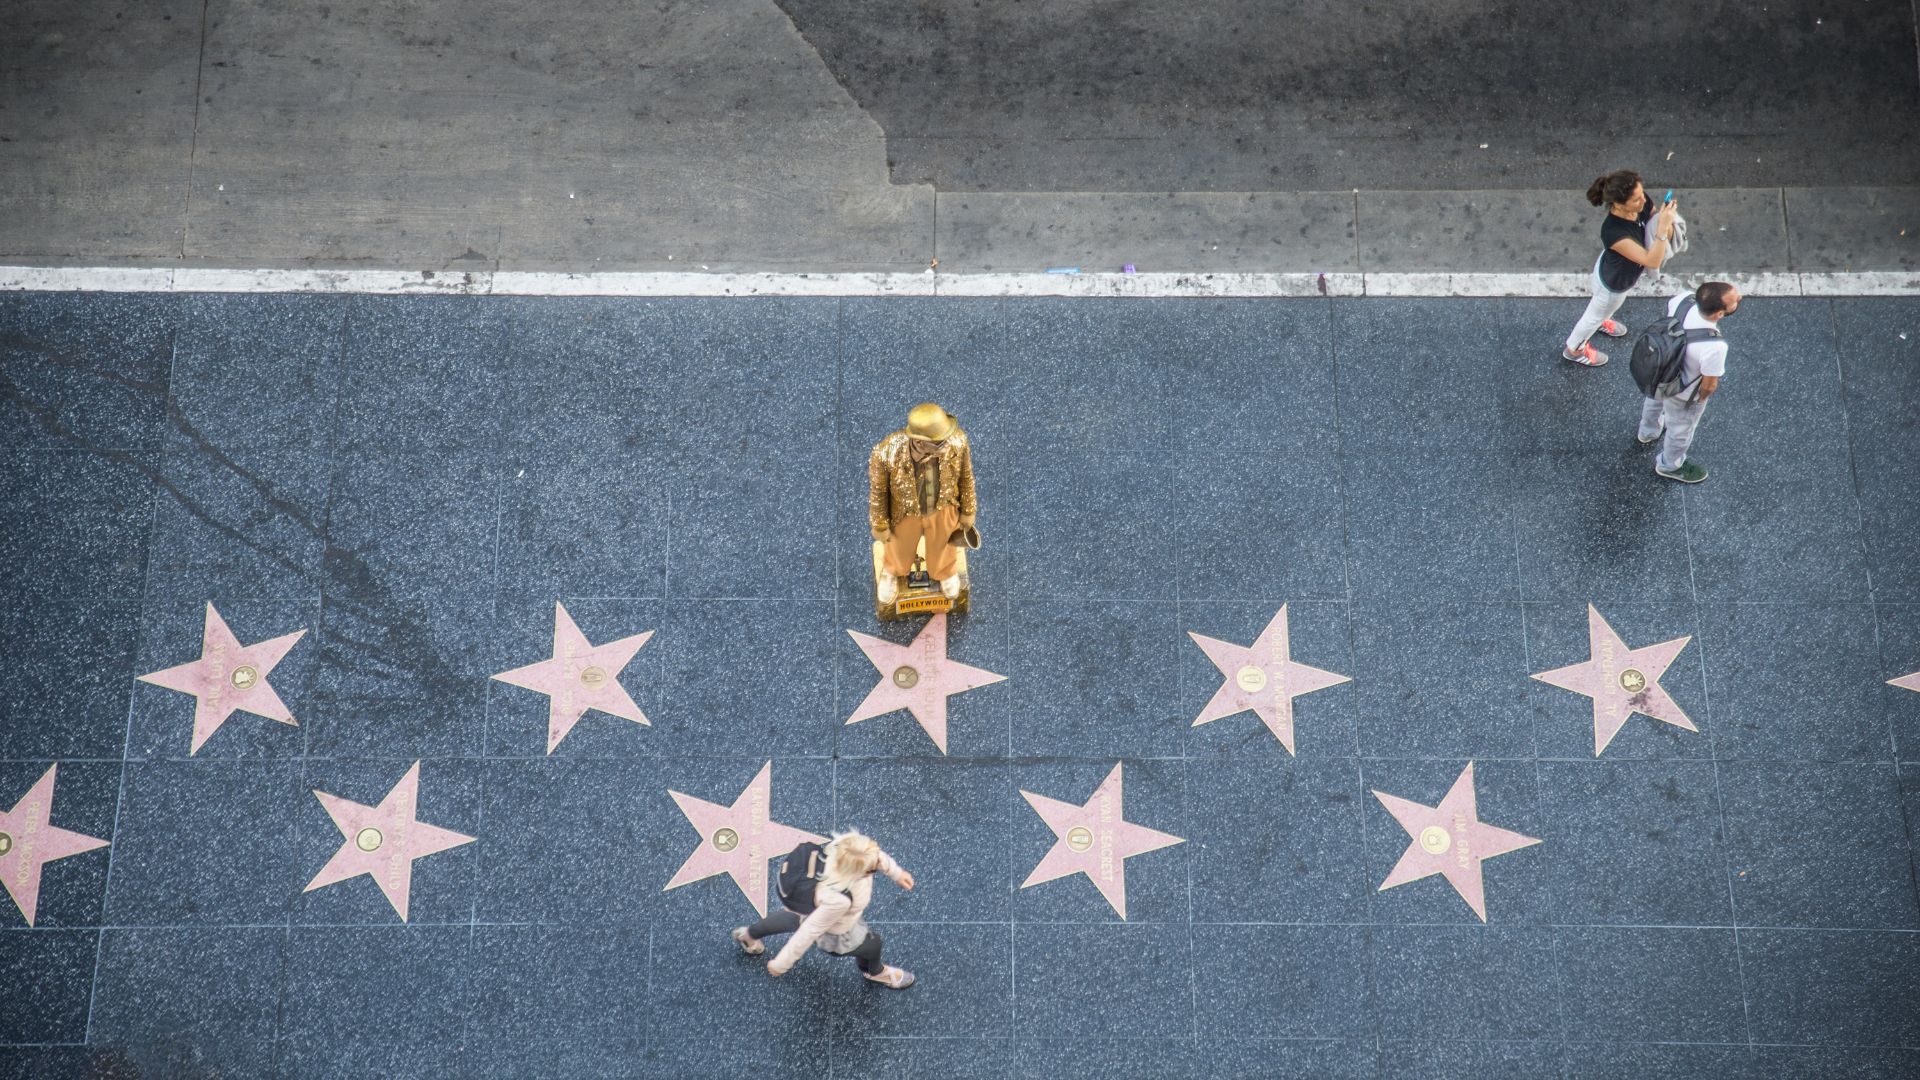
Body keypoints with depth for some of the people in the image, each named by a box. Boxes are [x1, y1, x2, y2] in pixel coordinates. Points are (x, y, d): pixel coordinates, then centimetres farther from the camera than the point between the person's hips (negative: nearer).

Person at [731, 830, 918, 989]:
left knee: (794, 920, 38)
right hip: (834, 934, -6)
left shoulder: (848, 843, -35)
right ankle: (874, 972, 60)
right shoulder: (837, 900, -49)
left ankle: (748, 935, 66)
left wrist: (896, 872, 6)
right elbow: (810, 932, -36)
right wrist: (781, 964, -23)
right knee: (872, 944, 22)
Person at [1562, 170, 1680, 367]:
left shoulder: (1642, 203, -28)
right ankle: (1573, 350, 55)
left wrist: (1667, 224, -36)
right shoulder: (1613, 232, -48)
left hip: (1624, 271, 6)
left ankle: (1600, 321, 72)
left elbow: (1665, 237, -13)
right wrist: (1663, 226, -52)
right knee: (1596, 314, 25)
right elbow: (1652, 262, -44)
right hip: (1613, 283, -6)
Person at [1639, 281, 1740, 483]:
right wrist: (1702, 397, -2)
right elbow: (1709, 385, -26)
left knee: (1655, 401, 40)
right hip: (1682, 394, -6)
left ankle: (1649, 431, 72)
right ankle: (1670, 466, 58)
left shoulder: (1684, 299, -30)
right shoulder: (1714, 347, -45)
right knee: (1681, 430, 28)